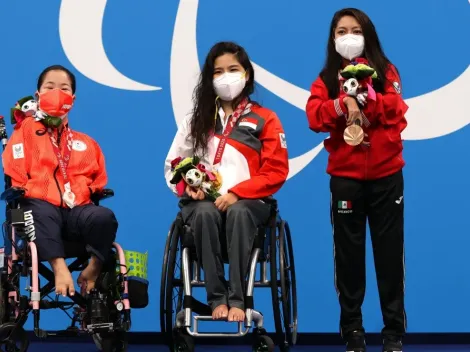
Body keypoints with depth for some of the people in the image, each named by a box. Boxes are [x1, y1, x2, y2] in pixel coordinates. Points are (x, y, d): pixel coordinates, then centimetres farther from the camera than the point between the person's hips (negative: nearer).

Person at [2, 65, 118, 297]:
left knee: (104, 217, -34)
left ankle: (93, 269, -21)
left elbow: (98, 180, 27)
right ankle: (59, 268, -49)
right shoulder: (27, 130, 18)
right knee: (41, 214, -43)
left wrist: (97, 193, 7)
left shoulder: (85, 143, 29)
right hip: (41, 203, -3)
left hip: (77, 210, 3)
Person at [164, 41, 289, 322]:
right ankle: (217, 297, -34)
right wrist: (188, 185, -9)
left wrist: (236, 193, -13)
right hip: (203, 202, 1)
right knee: (206, 213, -35)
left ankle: (237, 299, -39)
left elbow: (276, 172, 0)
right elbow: (173, 165, 15)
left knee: (238, 213, -37)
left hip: (247, 202, -1)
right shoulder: (196, 120, 17)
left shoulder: (264, 119, 9)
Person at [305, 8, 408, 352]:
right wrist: (343, 102, -21)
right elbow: (315, 117, -8)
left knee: (389, 251, 2)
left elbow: (397, 110, -8)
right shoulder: (326, 79, 7)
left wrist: (365, 95, -19)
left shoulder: (385, 71, 6)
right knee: (349, 253, 3)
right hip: (345, 177, 1)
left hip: (386, 175, 0)